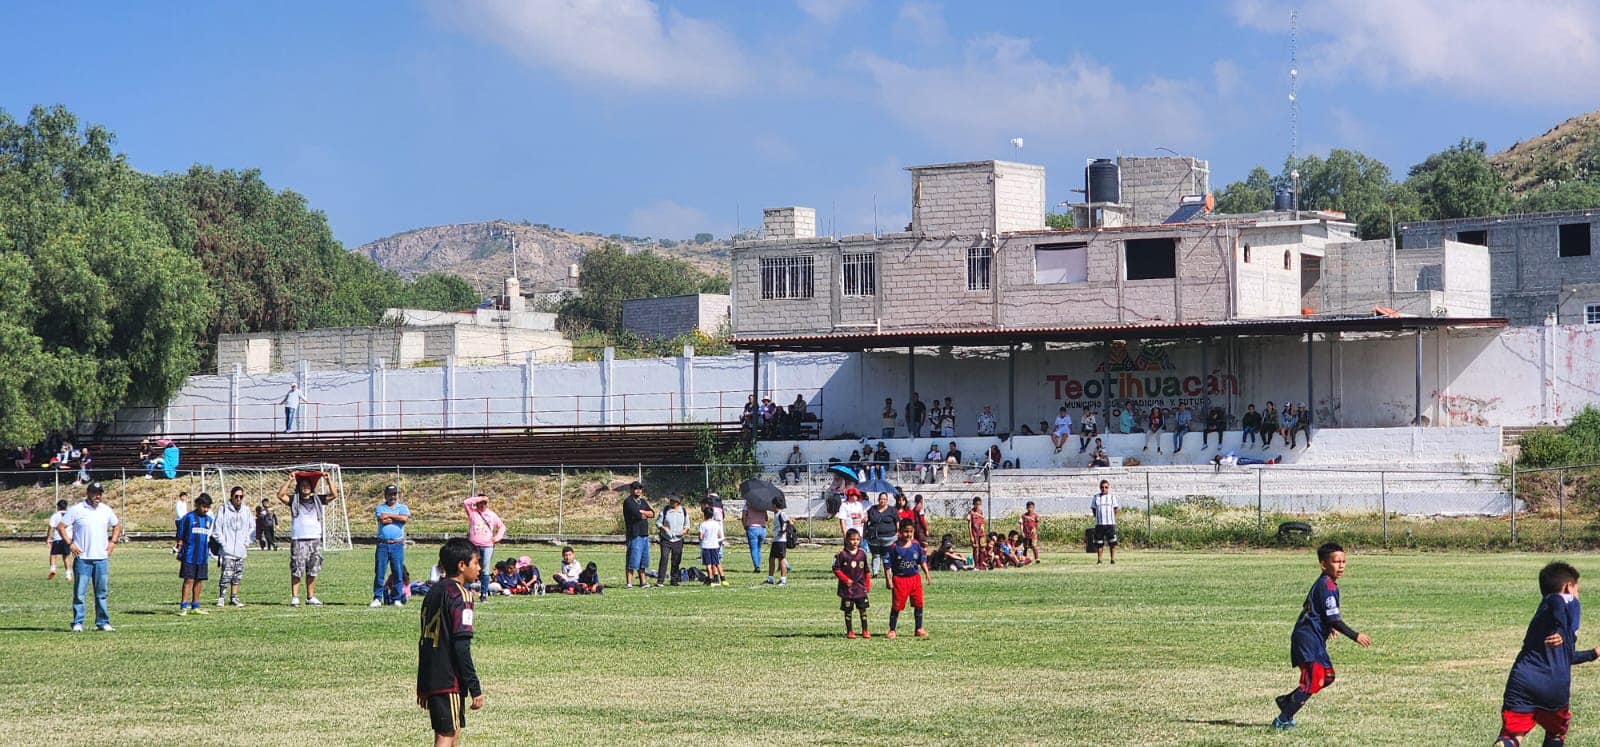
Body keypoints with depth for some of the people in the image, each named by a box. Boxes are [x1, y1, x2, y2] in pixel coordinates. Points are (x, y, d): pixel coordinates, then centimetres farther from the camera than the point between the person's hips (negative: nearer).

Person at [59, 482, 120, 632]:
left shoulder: (106, 510, 10)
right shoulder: (76, 510, -3)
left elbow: (117, 525, 25)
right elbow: (61, 527, -1)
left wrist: (113, 542, 12)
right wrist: (69, 543, -10)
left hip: (102, 558, 4)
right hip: (82, 558, -4)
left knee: (101, 593, 7)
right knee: (79, 592, -4)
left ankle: (102, 622, 12)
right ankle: (77, 623, 1)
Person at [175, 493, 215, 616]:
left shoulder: (209, 520, 11)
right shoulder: (188, 518, -4)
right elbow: (180, 536, -2)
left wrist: (209, 552, 19)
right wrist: (179, 550, -4)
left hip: (203, 556, 5)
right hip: (189, 555, -5)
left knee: (199, 581, 9)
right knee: (188, 580, -7)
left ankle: (195, 606, 17)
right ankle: (183, 606, -5)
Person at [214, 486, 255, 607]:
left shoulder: (246, 511, 8)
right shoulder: (223, 510, -4)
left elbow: (252, 527, 18)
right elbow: (217, 529, -2)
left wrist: (247, 542, 8)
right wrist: (223, 543, -8)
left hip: (241, 550, 5)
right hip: (227, 550, -5)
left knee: (238, 575, 9)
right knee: (226, 574, -11)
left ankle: (234, 597, 19)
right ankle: (221, 597, -1)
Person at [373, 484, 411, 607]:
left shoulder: (402, 508, 11)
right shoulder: (380, 508, 10)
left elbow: (405, 518, -11)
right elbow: (382, 520, -10)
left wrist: (388, 515, -5)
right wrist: (397, 518, -4)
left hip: (397, 545, 0)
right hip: (382, 545, 0)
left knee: (398, 572, -1)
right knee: (379, 572, -3)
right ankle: (377, 598, 0)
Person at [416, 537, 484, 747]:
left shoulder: (433, 592, 15)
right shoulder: (459, 595, -12)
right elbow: (461, 645, -18)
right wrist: (475, 688, -16)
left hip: (430, 680, 9)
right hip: (449, 681, -9)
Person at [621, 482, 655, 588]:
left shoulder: (643, 501, 19)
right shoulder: (628, 502, -5)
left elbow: (652, 514, 9)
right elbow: (637, 514, -17)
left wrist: (642, 512, -7)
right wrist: (646, 515, 2)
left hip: (644, 534, 8)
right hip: (634, 534, -8)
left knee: (643, 560, 11)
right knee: (632, 560, -10)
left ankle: (643, 581, 18)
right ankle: (628, 583, -10)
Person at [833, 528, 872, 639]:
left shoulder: (862, 554, 5)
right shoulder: (842, 555, -7)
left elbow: (866, 571, 12)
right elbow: (836, 569, -5)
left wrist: (868, 585, 9)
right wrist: (846, 579, -11)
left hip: (861, 588, 3)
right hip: (847, 588, -3)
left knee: (863, 609, 3)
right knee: (847, 611, 4)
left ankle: (865, 630, 11)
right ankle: (849, 631, 14)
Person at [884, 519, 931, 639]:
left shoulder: (916, 545, 1)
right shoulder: (894, 547, -11)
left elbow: (922, 560, 11)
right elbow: (887, 565, -8)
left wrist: (926, 574, 4)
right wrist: (888, 580, -12)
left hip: (915, 577, 4)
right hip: (899, 579, -4)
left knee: (918, 604, 5)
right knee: (896, 605, 1)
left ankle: (919, 629, 17)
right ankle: (892, 630, 11)